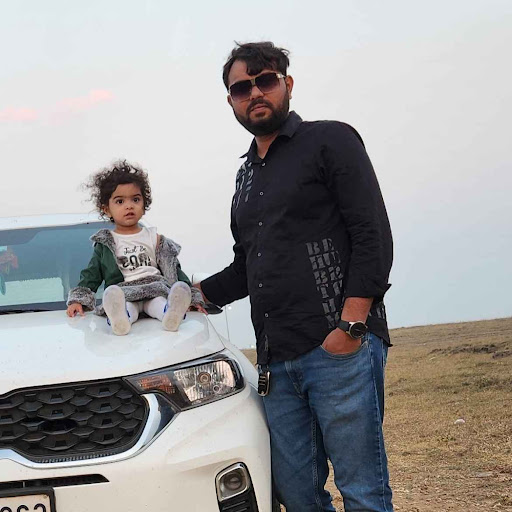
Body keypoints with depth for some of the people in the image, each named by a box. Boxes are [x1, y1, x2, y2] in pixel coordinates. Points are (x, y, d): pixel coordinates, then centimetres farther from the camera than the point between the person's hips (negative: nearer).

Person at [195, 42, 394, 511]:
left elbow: (374, 238, -7)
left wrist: (351, 324, -16)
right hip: (277, 362, 7)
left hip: (342, 349, -7)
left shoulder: (330, 140, 3)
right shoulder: (247, 175, 25)